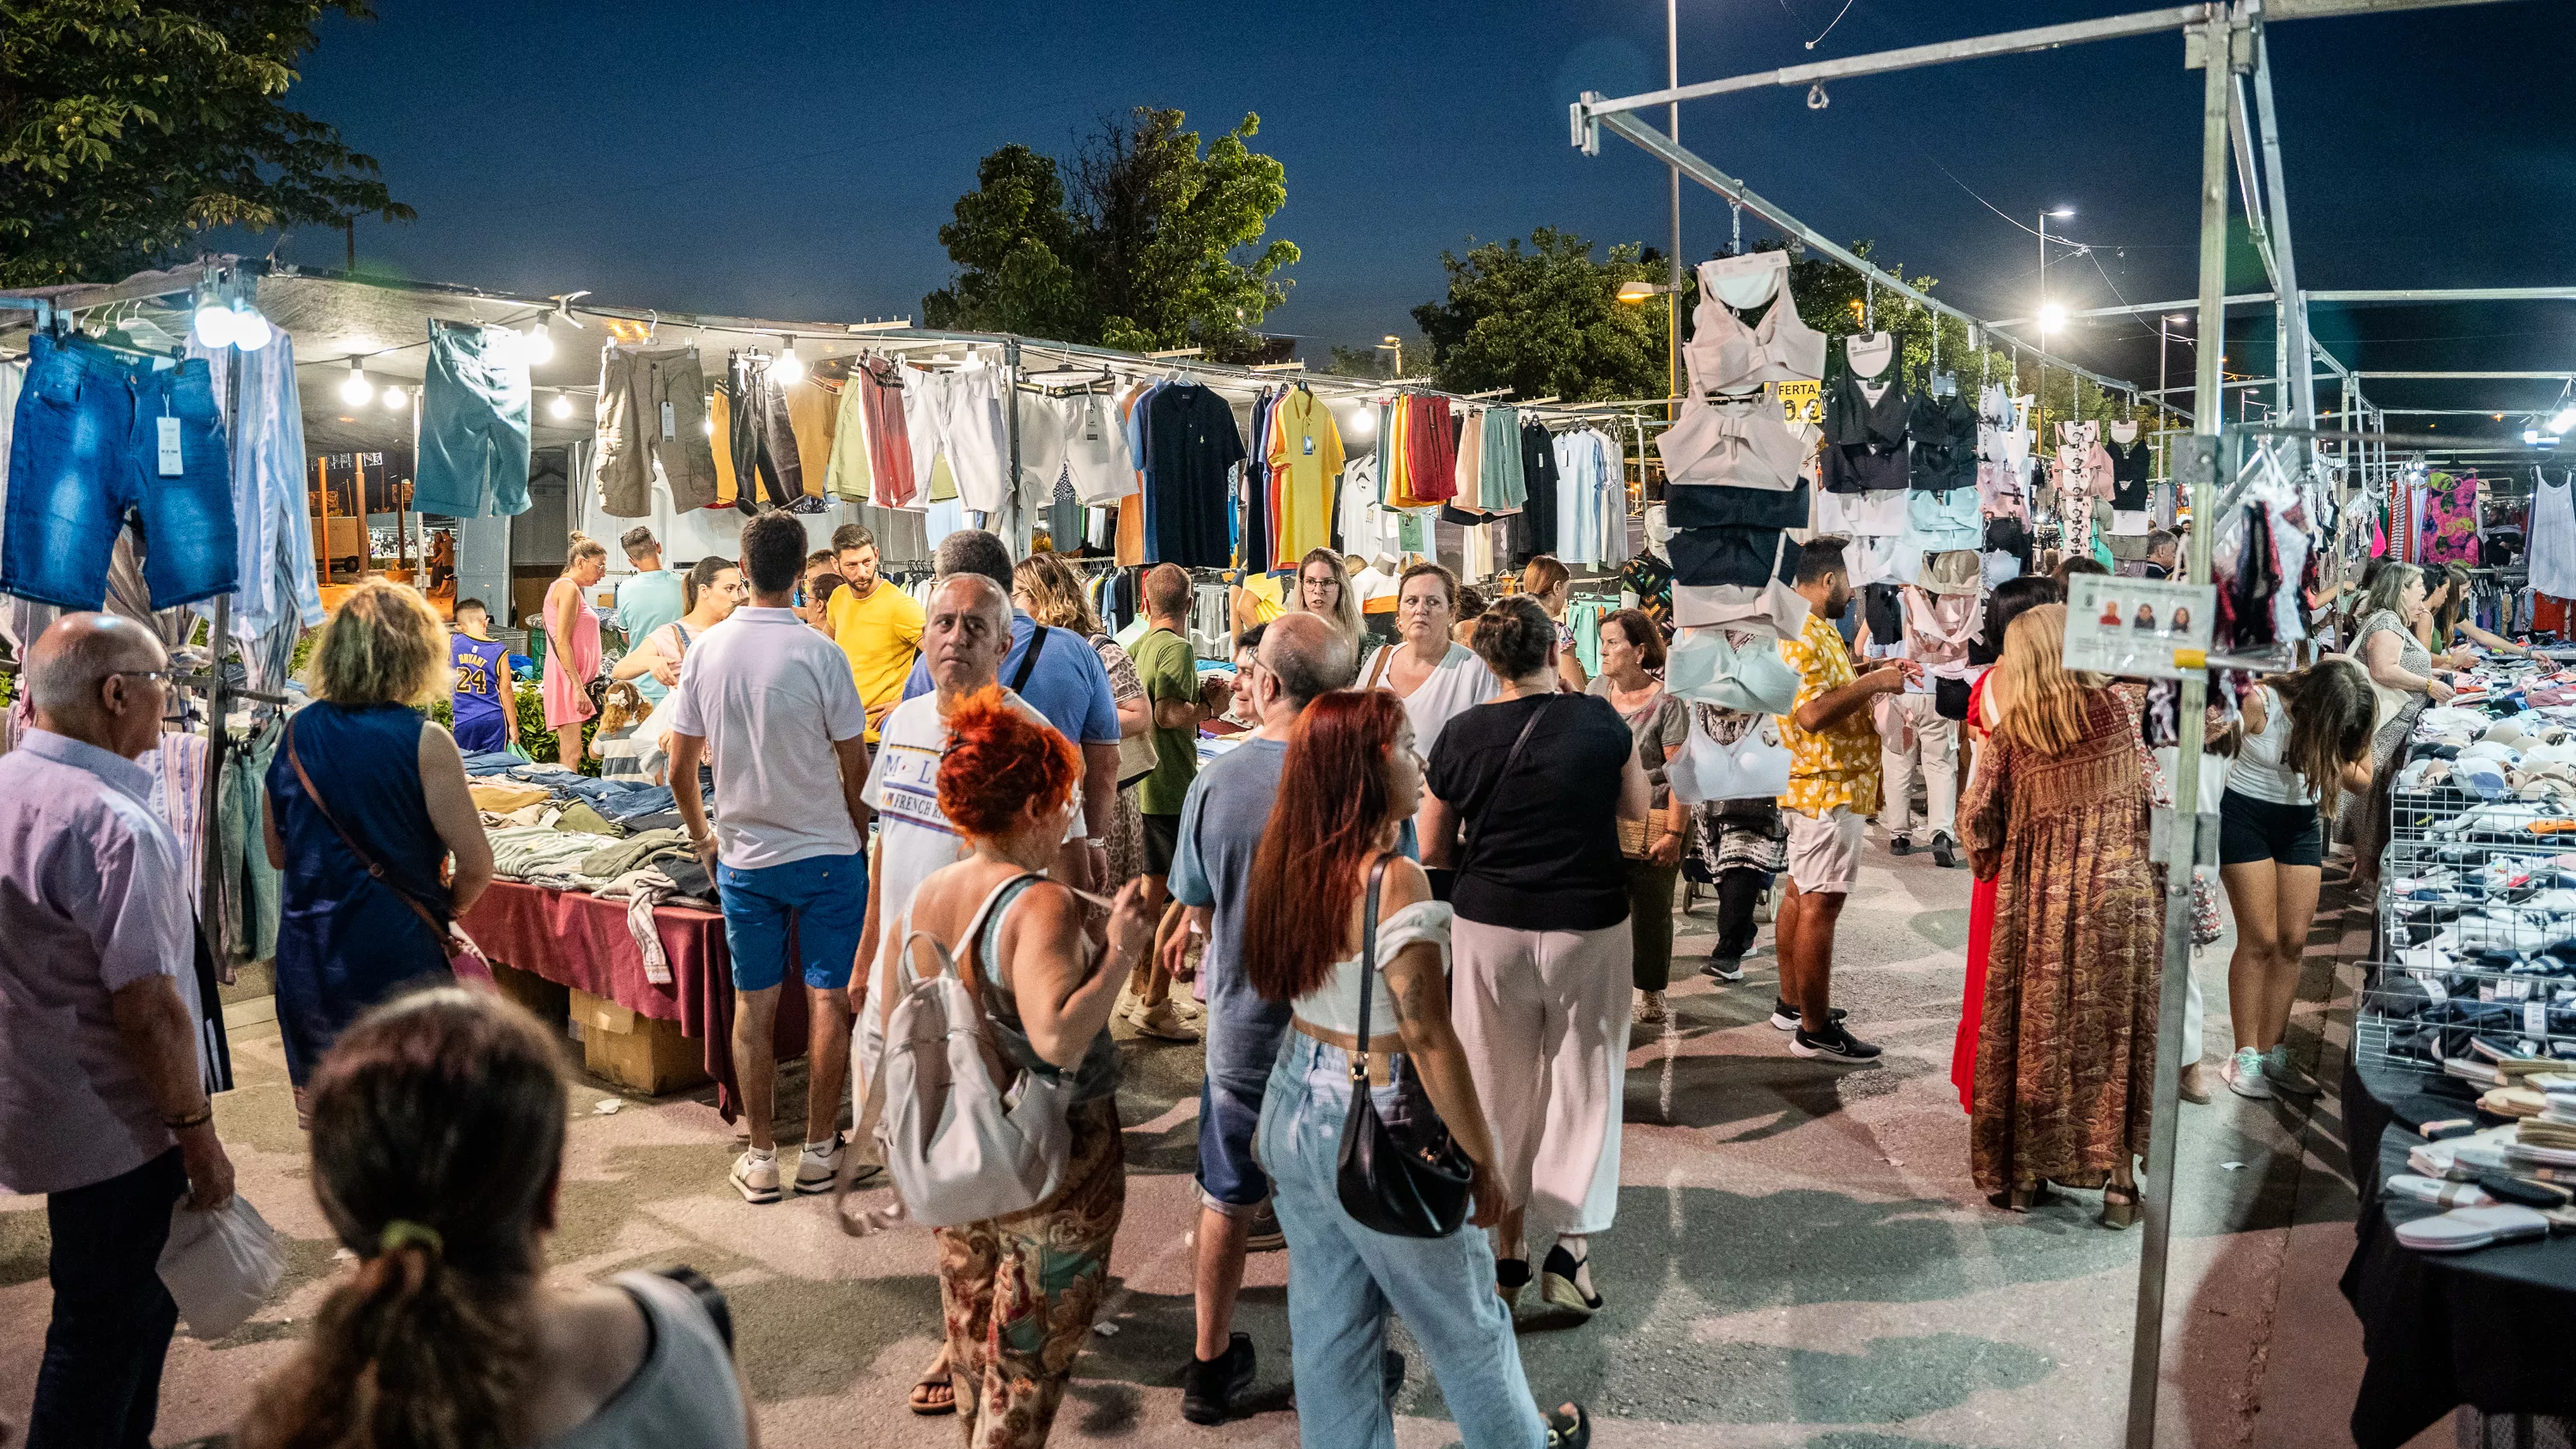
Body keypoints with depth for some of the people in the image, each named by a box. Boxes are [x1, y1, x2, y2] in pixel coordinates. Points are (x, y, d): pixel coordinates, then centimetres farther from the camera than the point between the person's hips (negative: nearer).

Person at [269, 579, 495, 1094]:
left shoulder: (297, 733, 2)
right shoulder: (424, 742, -13)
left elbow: (276, 852, 13)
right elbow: (476, 863, -13)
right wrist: (444, 908, 6)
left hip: (307, 956, 5)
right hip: (396, 956, -5)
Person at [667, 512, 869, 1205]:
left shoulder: (706, 650, -3)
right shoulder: (819, 654, -14)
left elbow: (680, 769, 3)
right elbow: (856, 769, -8)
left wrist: (702, 837, 19)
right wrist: (858, 829, 11)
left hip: (743, 857, 3)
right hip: (826, 854, -3)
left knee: (753, 1005, 10)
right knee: (828, 1001, 6)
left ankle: (761, 1157, 17)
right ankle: (820, 1149, 13)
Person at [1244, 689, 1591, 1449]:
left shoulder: (1288, 863, -3)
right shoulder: (1392, 880, -25)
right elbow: (1430, 1039, -23)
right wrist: (1488, 1161, -14)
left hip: (1292, 1111, 6)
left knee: (1327, 1325, 19)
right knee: (1466, 1318, 19)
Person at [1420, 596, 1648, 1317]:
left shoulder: (1462, 736, -6)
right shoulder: (1600, 721, -8)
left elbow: (1432, 851, 3)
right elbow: (1639, 807, 6)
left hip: (1490, 924, 1)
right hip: (1589, 924, -1)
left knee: (1498, 1087, 13)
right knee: (1585, 1081, 11)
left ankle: (1503, 1250, 22)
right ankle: (1572, 1240, 7)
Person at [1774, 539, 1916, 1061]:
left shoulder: (1817, 629, 15)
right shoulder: (1800, 636, -20)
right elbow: (1813, 713, -30)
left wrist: (1878, 674, 12)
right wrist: (1873, 685, -22)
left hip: (1819, 785, 11)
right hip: (1828, 788, -11)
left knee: (1801, 894, 17)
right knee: (1821, 904, -8)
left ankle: (1792, 1003, 27)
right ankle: (1815, 1030, -4)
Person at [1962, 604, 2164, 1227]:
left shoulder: (2010, 732, -3)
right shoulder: (2116, 710, -2)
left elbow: (1977, 819, -3)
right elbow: (2150, 795, 3)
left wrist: (1986, 862, 17)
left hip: (2039, 904, 0)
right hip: (2120, 895, 0)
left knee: (2036, 1033, 10)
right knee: (2118, 1035, 7)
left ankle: (2023, 1173, 18)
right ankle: (2118, 1180, 11)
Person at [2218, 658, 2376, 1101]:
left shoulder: (2344, 719, -11)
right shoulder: (2260, 703, -25)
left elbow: (2362, 779, -3)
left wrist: (2327, 758, -21)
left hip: (2301, 823, 5)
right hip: (2246, 816, -5)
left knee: (2293, 941, 3)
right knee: (2260, 939, -7)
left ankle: (2273, 1053, 14)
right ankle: (2245, 1057, 1)